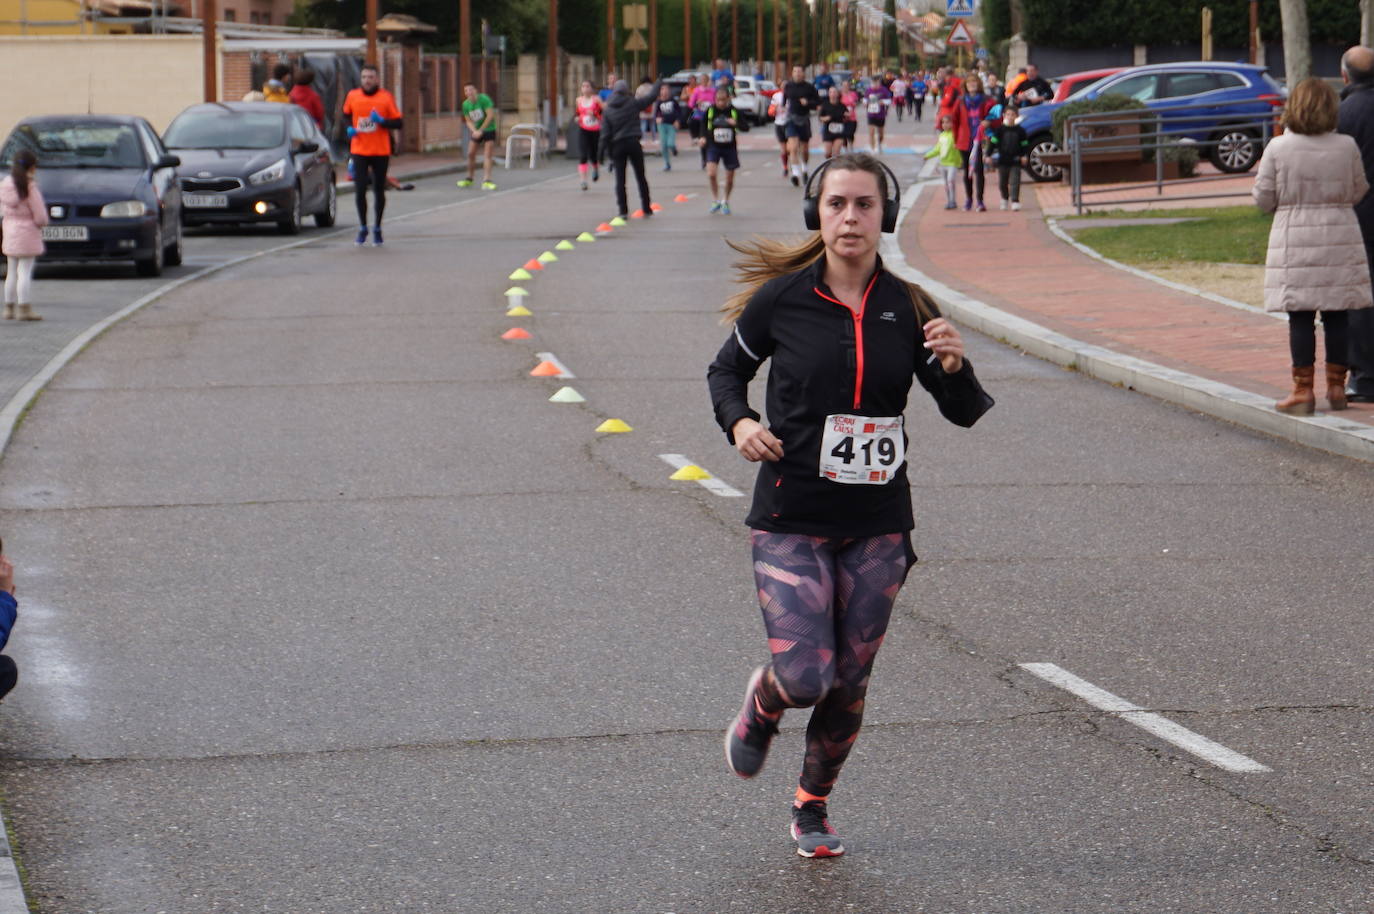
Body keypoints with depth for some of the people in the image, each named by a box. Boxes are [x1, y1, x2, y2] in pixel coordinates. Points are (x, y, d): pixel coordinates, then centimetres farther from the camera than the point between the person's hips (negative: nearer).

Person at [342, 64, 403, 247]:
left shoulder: (386, 97, -4)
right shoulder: (352, 96, 2)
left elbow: (398, 123, -2)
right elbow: (346, 115, 20)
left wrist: (382, 121, -19)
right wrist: (349, 128, 0)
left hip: (380, 152, -1)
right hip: (359, 151, 1)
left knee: (379, 190, 7)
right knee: (360, 189, -5)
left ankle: (377, 229, 20)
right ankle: (362, 228, 11)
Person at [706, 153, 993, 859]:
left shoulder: (906, 308, -1)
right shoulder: (782, 298, -6)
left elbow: (966, 414, 2)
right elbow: (726, 370, 11)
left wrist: (953, 366, -18)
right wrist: (740, 424, -9)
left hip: (877, 525, 2)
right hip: (792, 519, -2)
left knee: (849, 681, 8)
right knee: (805, 677, -13)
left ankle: (814, 806, 33)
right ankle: (762, 704, 24)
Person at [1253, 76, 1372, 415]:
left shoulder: (1277, 149, -8)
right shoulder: (1346, 147, -3)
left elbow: (1263, 199, -2)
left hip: (1295, 239, -2)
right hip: (1340, 238, 2)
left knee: (1300, 317, 2)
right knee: (1337, 316, 9)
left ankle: (1303, 390, 3)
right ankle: (1336, 387, 15)